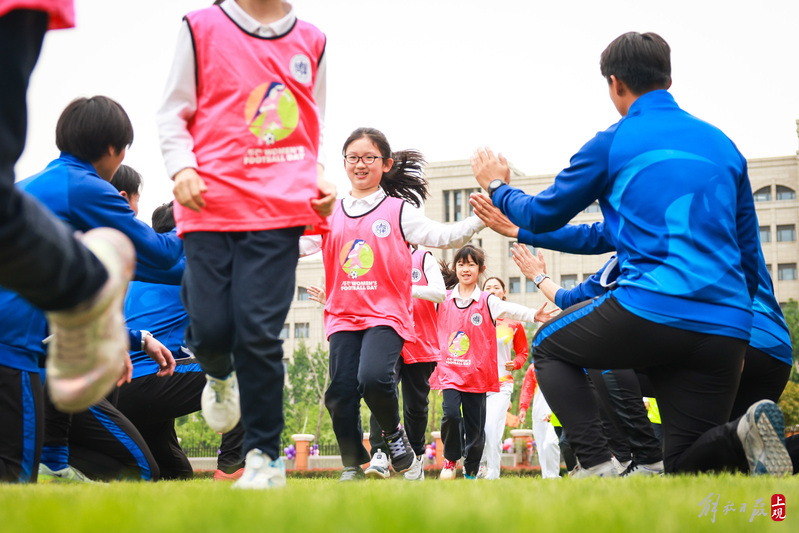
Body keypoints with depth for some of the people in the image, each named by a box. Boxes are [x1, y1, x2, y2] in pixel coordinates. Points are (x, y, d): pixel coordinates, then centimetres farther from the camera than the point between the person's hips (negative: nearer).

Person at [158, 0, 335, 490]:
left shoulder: (311, 42, 15)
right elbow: (174, 114, 8)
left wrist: (320, 179, 6)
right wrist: (182, 168, -8)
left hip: (279, 208, 1)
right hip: (209, 204, -1)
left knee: (259, 332, -8)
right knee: (211, 329, -7)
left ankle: (265, 456, 4)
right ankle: (220, 376, 31)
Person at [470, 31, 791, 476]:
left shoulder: (613, 143, 3)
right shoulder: (723, 145, 17)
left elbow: (543, 216, 15)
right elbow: (750, 255, 20)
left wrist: (498, 188, 35)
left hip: (652, 309, -5)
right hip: (727, 330, 5)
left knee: (549, 347, 22)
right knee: (686, 465, 14)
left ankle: (598, 464, 0)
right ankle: (741, 433, -20)